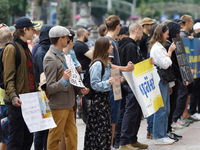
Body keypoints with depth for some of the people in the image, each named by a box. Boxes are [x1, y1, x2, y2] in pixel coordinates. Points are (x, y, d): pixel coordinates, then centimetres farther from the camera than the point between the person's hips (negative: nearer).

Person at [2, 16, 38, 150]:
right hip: (17, 102, -9)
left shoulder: (26, 48, 18)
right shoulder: (11, 49, -9)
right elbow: (8, 77, -16)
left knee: (28, 139, 11)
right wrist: (13, 96, -28)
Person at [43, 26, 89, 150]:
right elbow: (50, 88, -19)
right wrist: (64, 80, -33)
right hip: (58, 105, -10)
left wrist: (80, 89, 12)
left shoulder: (61, 55, 16)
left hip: (68, 103, 10)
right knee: (55, 138, -1)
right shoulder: (50, 59, -16)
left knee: (72, 134, 14)